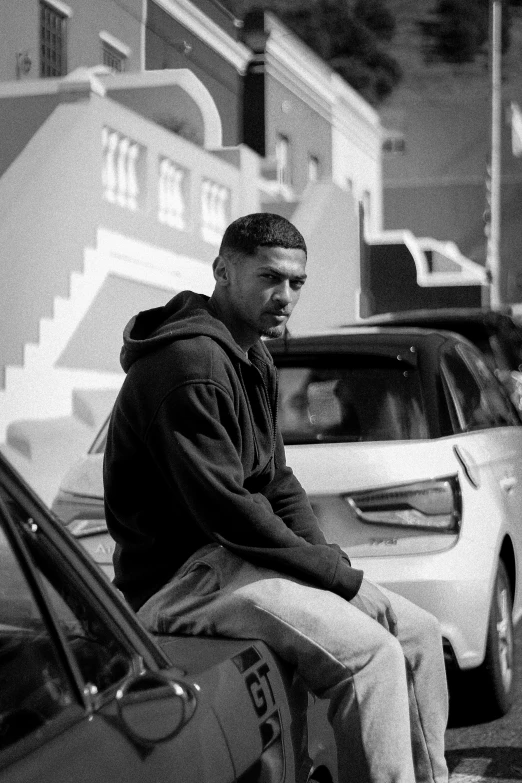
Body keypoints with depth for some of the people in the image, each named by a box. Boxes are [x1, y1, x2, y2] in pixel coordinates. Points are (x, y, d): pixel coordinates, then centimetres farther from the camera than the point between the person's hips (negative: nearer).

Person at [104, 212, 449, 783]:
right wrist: (332, 571, -14)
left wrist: (327, 558, 4)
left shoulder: (254, 362, 15)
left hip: (233, 556, 10)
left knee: (418, 631, 5)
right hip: (181, 576, -10)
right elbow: (224, 508, -23)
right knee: (370, 654, -25)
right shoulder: (191, 363, -18)